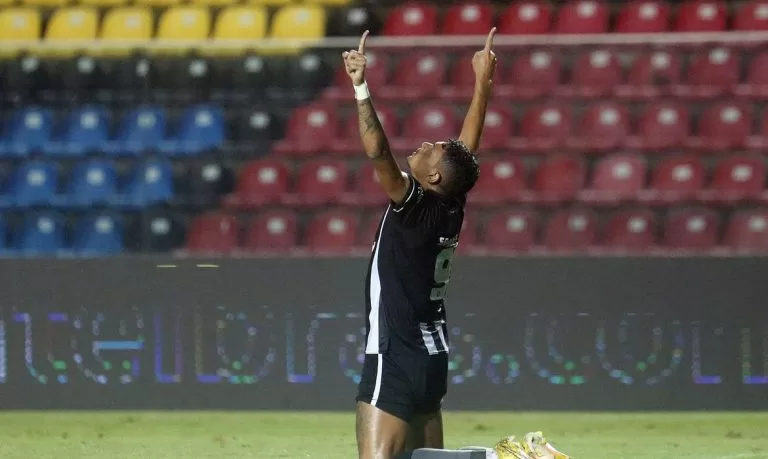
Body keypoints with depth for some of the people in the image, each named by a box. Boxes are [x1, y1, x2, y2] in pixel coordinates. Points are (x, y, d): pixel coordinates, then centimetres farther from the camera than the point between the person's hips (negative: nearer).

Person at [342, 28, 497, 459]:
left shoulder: (415, 206, -14)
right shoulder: (452, 207, 6)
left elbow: (378, 152, -28)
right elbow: (469, 146, 19)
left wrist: (361, 88, -30)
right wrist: (483, 82, 24)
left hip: (397, 361, -9)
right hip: (433, 358, 9)